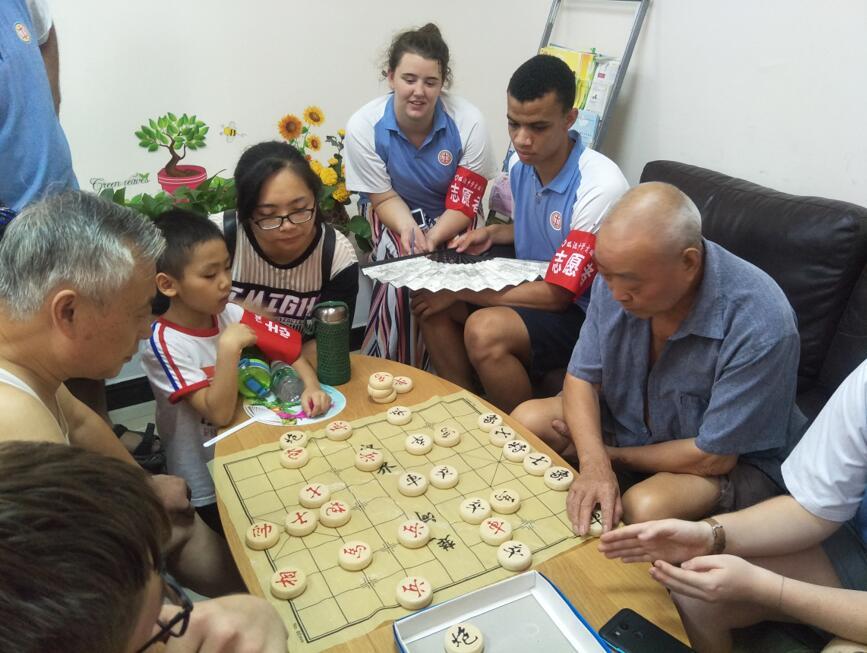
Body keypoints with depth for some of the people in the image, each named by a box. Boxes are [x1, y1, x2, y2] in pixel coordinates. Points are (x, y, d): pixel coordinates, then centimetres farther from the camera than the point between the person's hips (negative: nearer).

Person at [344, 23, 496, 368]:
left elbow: (464, 203, -16)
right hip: (395, 218, 0)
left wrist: (431, 239, -33)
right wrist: (410, 232, -32)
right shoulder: (364, 127, -22)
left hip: (450, 222, 0)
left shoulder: (469, 122, -23)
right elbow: (384, 198, -12)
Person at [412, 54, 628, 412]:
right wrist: (494, 232, -2)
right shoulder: (520, 162, -3)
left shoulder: (600, 187, -27)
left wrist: (461, 291, -20)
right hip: (533, 287, 8)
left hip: (584, 310, -8)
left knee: (484, 331, -31)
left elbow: (556, 294, -23)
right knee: (431, 296, -4)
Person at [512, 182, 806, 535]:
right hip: (633, 421, 5)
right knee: (527, 419, -12)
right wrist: (594, 464, -28)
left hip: (738, 459, -5)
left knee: (645, 508, -34)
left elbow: (714, 455, -25)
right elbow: (582, 377, -10)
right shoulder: (619, 272, -17)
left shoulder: (759, 325, -33)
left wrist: (612, 455, -14)